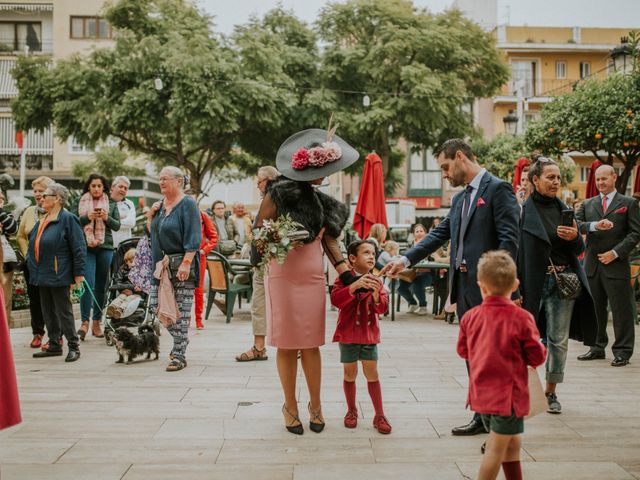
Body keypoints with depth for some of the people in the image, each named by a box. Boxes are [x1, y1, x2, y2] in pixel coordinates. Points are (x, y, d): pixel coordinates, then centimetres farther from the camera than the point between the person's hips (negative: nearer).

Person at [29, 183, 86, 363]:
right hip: (43, 275, 8)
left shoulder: (67, 219, -11)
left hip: (59, 275, -8)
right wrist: (31, 267, 17)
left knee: (64, 311, -3)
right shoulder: (42, 222, 14)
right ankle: (54, 346, 21)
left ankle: (73, 347, 4)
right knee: (48, 312, 12)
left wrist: (78, 273, -17)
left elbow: (79, 248, -14)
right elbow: (33, 246, 23)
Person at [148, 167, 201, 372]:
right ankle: (180, 338, 26)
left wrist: (186, 263, -23)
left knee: (181, 310, -4)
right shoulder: (160, 204, 15)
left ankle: (179, 355, 1)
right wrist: (150, 216, 5)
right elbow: (153, 233, 23)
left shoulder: (187, 204, -8)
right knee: (156, 305, 7)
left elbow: (193, 238, -15)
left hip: (181, 265, -8)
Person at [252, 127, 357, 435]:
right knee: (287, 345, 4)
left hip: (314, 279, 4)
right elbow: (259, 232, -6)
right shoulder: (278, 194, -8)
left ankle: (315, 405, 20)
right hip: (283, 278, -4)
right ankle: (290, 406, 18)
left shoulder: (320, 200, 10)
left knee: (311, 345, 8)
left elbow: (329, 239, 9)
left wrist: (347, 274, -1)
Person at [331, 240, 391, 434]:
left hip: (369, 333, 2)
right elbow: (335, 299, -23)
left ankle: (379, 415, 10)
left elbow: (382, 307, -4)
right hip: (348, 333, -2)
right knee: (350, 373, 8)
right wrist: (354, 286, -33)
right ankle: (351, 410, 26)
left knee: (372, 373, 3)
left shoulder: (376, 281, 4)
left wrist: (376, 294, -24)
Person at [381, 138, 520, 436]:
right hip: (463, 286, 9)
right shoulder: (460, 199, 19)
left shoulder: (498, 189, -8)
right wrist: (406, 260, 11)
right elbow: (440, 234, 19)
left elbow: (509, 239, -14)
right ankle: (483, 417, 22)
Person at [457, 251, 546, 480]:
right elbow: (536, 357, -9)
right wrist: (541, 347, 12)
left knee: (511, 443, 21)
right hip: (508, 393, -5)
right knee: (497, 448, 1)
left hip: (481, 392, 5)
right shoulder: (522, 318, -15)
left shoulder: (470, 316, -3)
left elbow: (463, 350, 9)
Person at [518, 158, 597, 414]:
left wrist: (575, 237, -9)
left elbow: (578, 250, 14)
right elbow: (514, 251, -8)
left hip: (564, 280, 4)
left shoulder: (563, 209, 10)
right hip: (534, 282, -4)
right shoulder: (523, 210, -5)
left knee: (559, 339, 6)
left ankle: (551, 391, 19)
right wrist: (516, 289, -14)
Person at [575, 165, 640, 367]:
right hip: (592, 265, 4)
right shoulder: (587, 204, 13)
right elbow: (576, 225, -2)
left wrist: (615, 252, -12)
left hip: (616, 265, -4)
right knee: (595, 309, 10)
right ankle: (597, 348, 20)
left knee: (621, 310, -1)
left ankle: (622, 351, 6)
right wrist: (595, 225, -20)